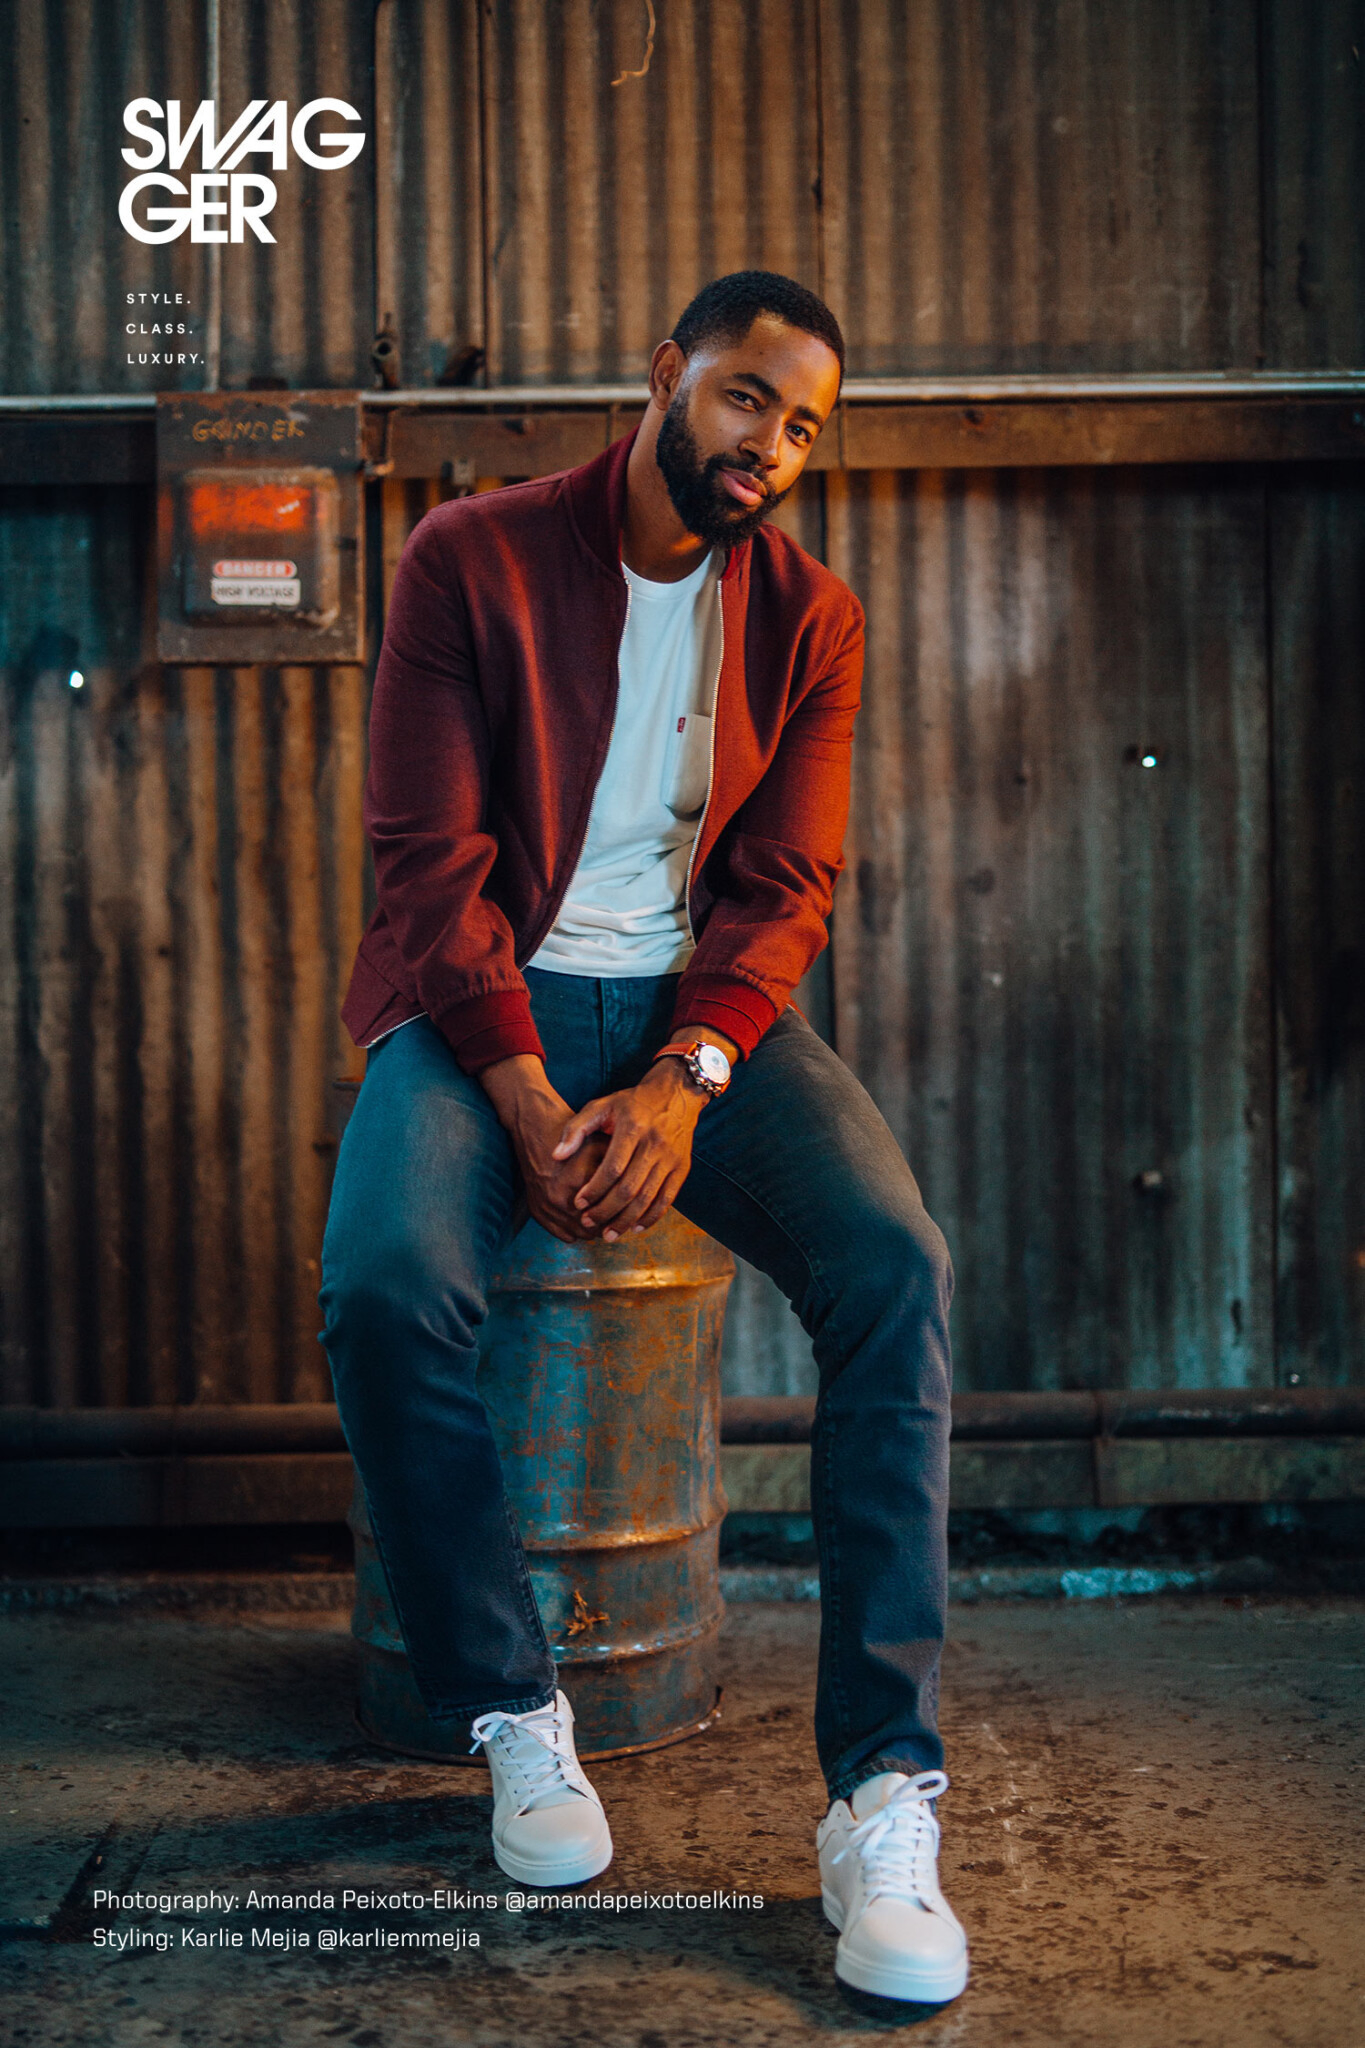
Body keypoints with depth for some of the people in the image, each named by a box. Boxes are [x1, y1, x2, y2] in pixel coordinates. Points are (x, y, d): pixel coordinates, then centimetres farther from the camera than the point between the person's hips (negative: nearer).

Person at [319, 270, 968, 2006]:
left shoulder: (811, 618, 8)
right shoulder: (472, 560, -2)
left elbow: (786, 884, 1)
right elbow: (430, 861, -8)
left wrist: (684, 1081, -18)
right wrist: (530, 1104, -20)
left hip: (703, 1009, 2)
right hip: (490, 999, -2)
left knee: (898, 1268, -25)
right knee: (387, 1284, -31)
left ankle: (884, 1793, -21)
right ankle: (515, 1716, -8)